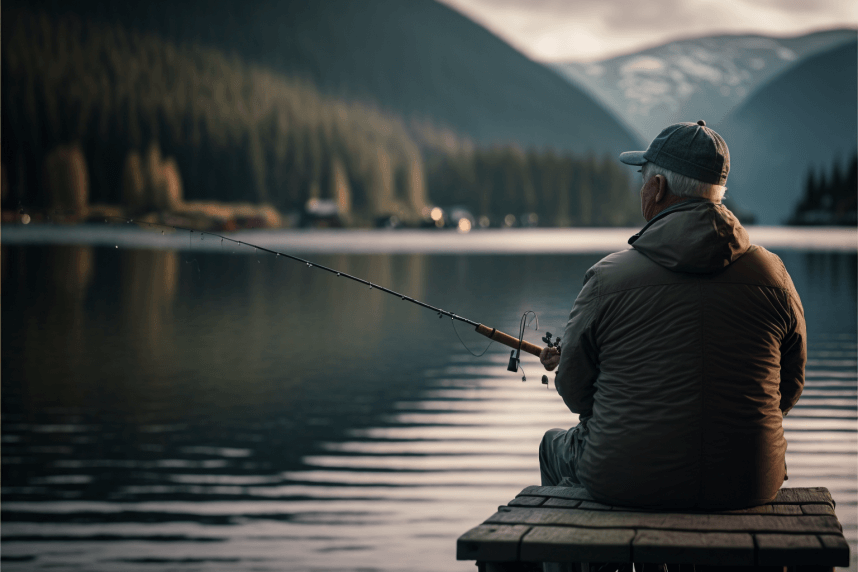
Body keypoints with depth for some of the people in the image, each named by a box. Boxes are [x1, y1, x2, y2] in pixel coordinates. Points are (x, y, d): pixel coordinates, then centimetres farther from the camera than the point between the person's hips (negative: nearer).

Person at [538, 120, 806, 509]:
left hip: (626, 484, -2)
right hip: (747, 486, 3)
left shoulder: (608, 278, -12)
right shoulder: (773, 276, -4)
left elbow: (575, 391, 0)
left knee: (556, 445, 30)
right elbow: (788, 389, 8)